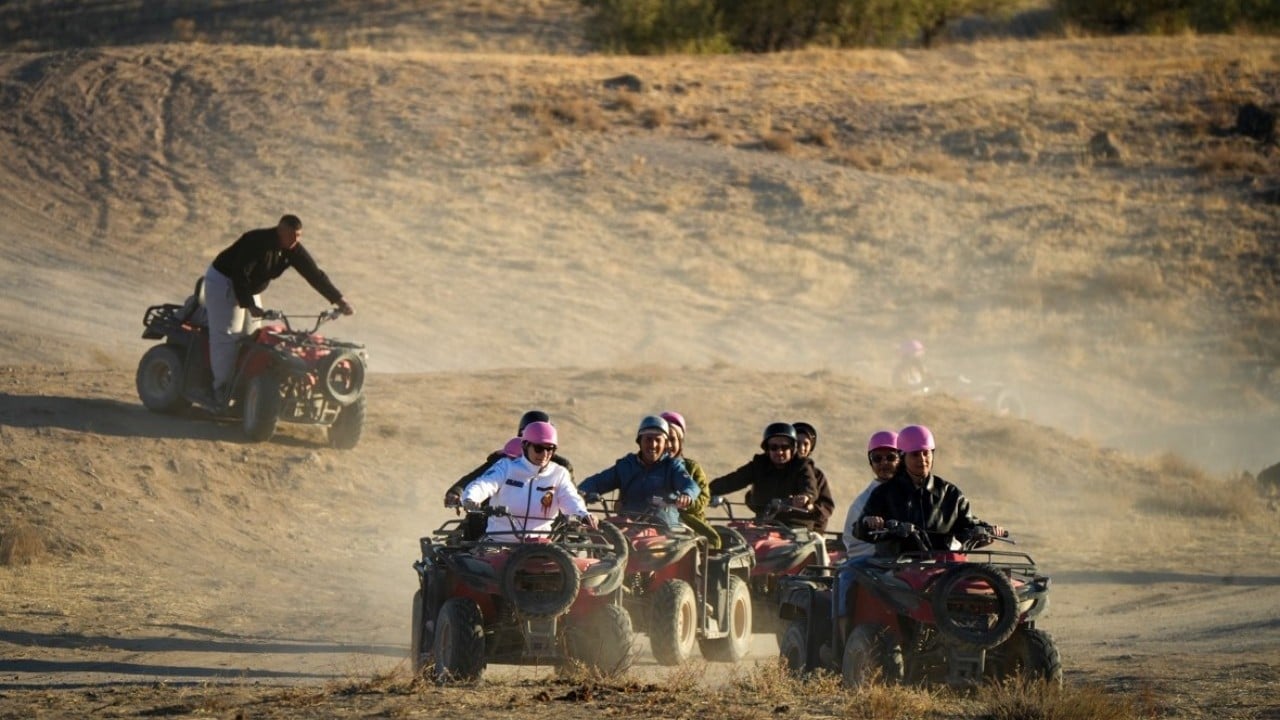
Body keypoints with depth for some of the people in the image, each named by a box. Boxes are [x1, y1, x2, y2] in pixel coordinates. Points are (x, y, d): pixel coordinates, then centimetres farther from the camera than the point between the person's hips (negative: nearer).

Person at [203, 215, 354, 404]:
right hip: (224, 281, -8)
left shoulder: (294, 251, -8)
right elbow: (240, 275, -36)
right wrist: (250, 306, -45)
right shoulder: (257, 242, -31)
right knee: (227, 336, -14)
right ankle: (222, 389, -15)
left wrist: (340, 301, -10)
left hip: (250, 289, 8)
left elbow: (314, 275, -5)